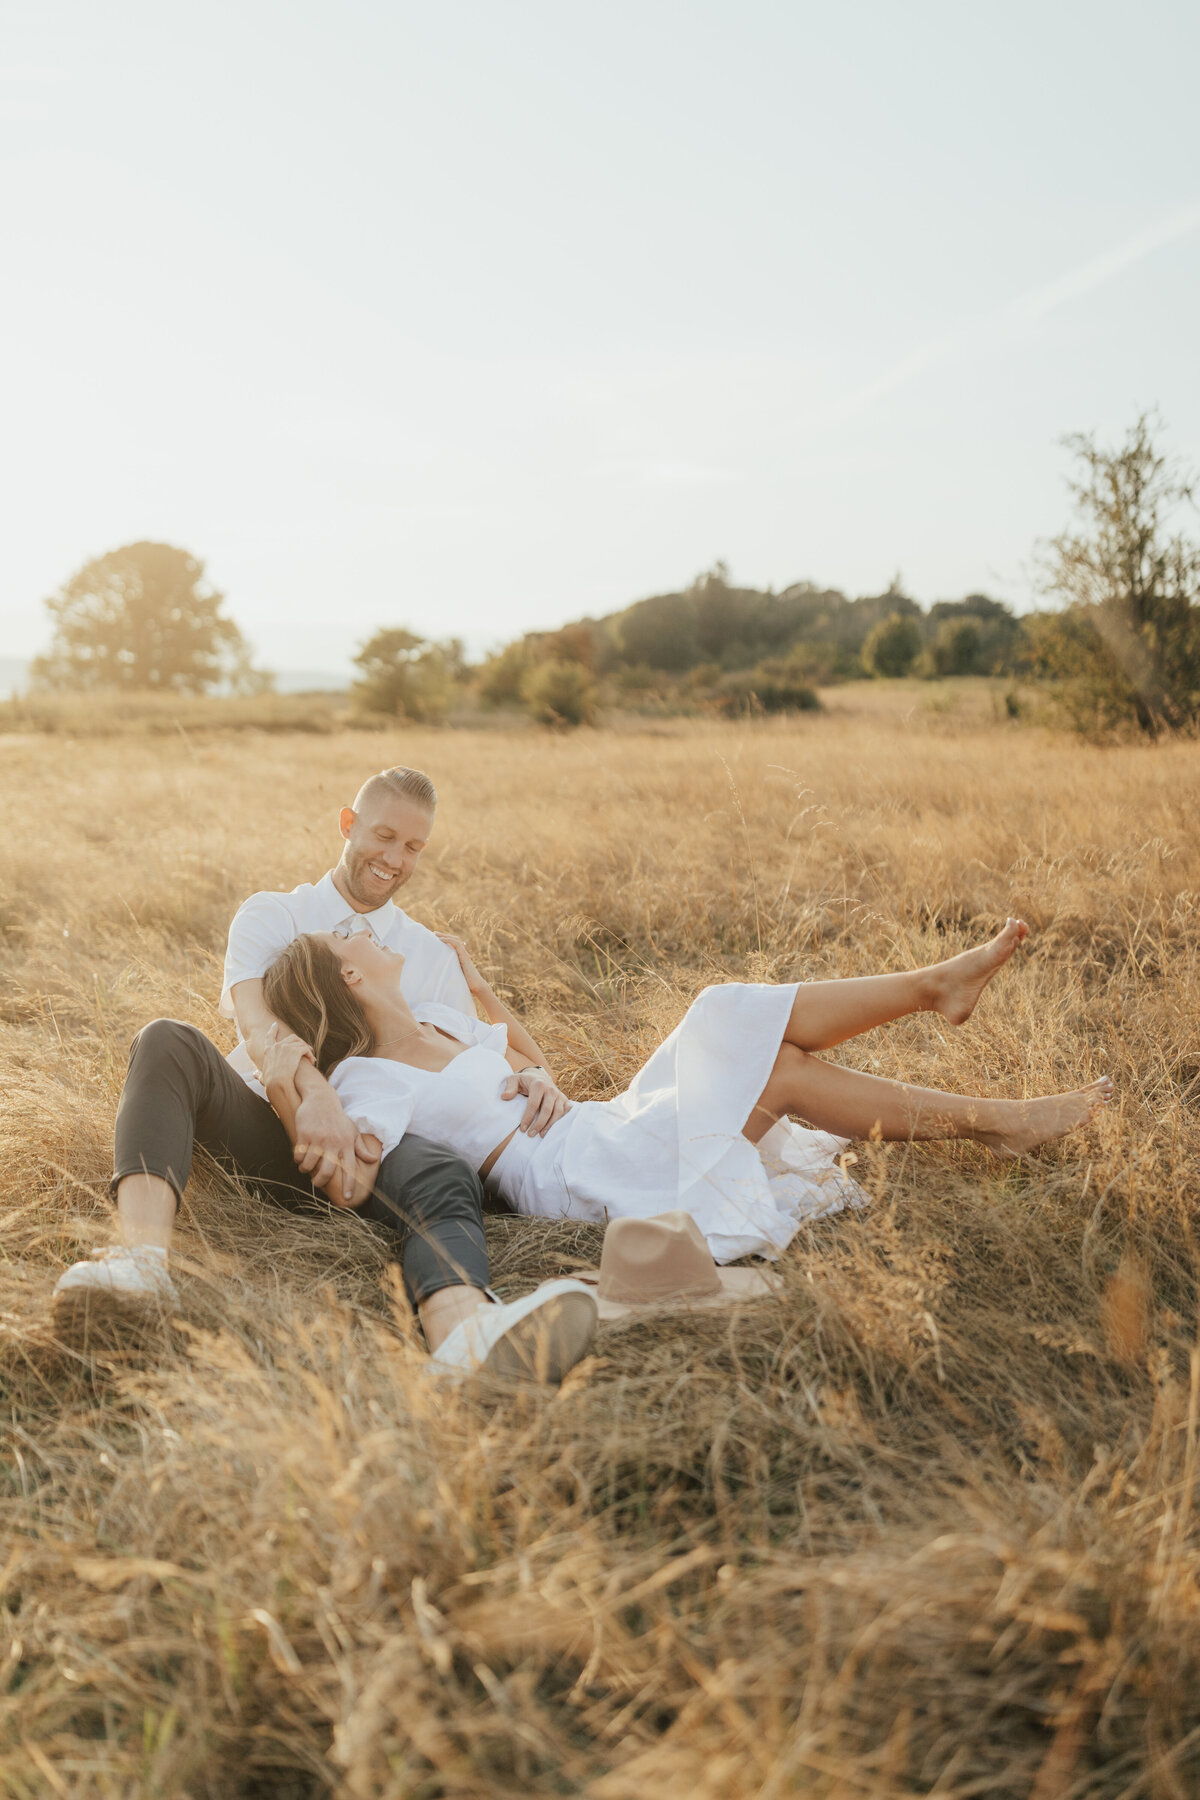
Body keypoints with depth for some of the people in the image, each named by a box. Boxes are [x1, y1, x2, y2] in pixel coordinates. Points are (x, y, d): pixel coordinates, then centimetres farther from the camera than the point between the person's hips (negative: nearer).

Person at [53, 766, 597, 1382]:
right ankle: (143, 1258, -52)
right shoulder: (271, 915, 14)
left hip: (368, 1138, 1)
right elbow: (255, 1019, -7)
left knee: (445, 1177, -34)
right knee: (167, 1041, -30)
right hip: (262, 1117, 0)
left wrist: (534, 1074, -13)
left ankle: (465, 1338, -69)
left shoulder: (431, 957, 23)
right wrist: (314, 1092, -29)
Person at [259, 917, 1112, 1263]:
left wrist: (479, 988, 21)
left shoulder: (435, 1021, 16)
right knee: (776, 1065, -13)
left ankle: (937, 985, 3)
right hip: (574, 1175, -9)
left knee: (739, 1021, -5)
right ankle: (988, 1120, -3)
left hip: (606, 1130, 9)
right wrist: (290, 1104, -38)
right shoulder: (368, 1081, -11)